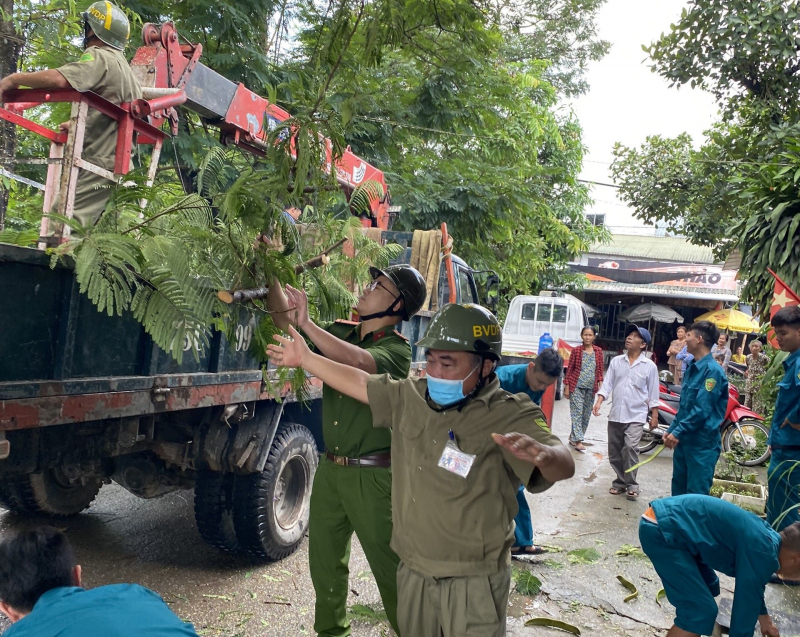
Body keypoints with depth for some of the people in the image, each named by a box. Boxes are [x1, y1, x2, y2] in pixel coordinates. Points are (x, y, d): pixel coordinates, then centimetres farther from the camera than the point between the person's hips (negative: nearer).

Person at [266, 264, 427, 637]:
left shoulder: (396, 348, -12)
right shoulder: (340, 333, 6)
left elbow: (357, 362, -33)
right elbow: (283, 319, 9)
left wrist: (306, 323, -32)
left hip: (372, 476, -6)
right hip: (330, 468, 7)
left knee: (389, 566, 3)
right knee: (324, 560, 18)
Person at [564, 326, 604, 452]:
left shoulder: (598, 351, 5)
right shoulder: (576, 351, -1)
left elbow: (600, 370, 7)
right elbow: (569, 369, 1)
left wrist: (600, 385, -4)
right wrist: (567, 387, -2)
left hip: (591, 388, 3)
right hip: (577, 387, -3)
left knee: (586, 414, 9)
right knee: (577, 413, -7)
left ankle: (573, 436, 23)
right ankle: (578, 441, -10)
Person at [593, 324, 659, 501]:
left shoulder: (649, 366, -2)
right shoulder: (616, 361, 5)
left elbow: (653, 393, 1)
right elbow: (607, 384, 3)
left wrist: (654, 416, 1)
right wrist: (599, 402, -11)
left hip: (636, 416, -4)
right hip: (615, 415, 4)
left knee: (630, 448, -18)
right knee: (614, 452, 8)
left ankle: (632, 485, -6)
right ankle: (621, 481, 24)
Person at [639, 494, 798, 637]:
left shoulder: (763, 535, 19)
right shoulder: (763, 553, -11)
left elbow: (751, 585, 38)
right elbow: (745, 605, -7)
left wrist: (763, 616, 51)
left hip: (666, 517, 11)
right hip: (661, 530, -11)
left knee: (708, 586, 26)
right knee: (700, 610, -8)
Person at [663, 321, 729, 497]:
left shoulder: (712, 370, -16)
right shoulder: (692, 367, 12)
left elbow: (702, 409, -21)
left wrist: (678, 431, -19)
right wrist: (671, 429, 13)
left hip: (702, 442, -9)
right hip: (684, 439, 9)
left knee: (697, 494, -2)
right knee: (678, 487, 18)